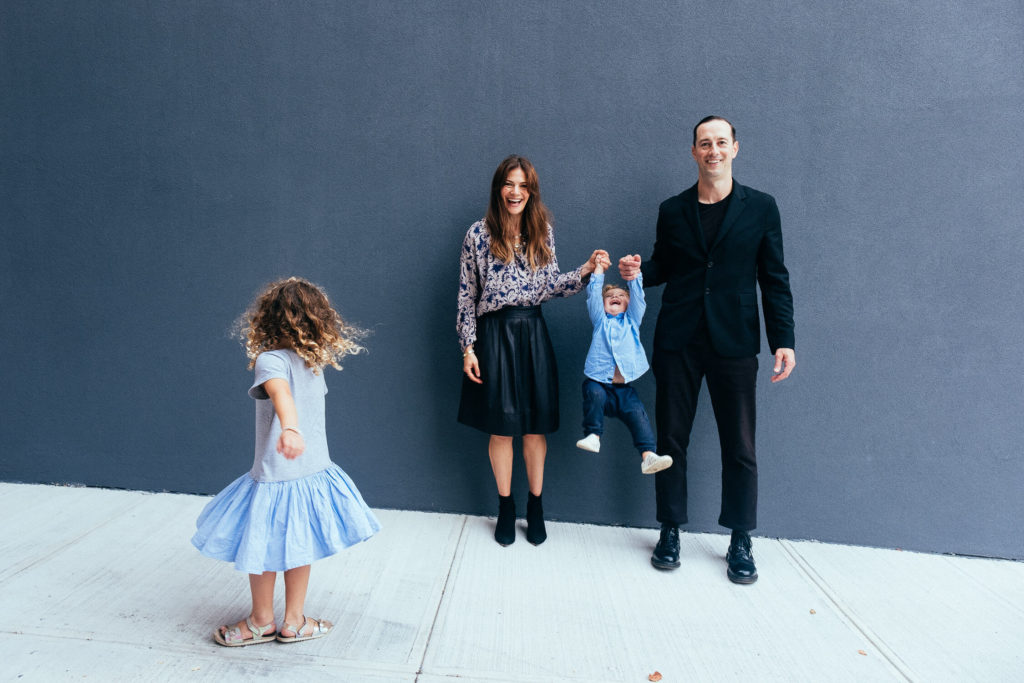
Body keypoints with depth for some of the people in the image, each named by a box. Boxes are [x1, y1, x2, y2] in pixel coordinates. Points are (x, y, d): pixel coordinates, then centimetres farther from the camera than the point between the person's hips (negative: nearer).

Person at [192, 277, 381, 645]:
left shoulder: (271, 359, -18)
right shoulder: (315, 360, 3)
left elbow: (282, 394, -40)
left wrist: (289, 428, -57)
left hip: (275, 475, -6)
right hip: (313, 470, 6)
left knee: (262, 549, 12)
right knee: (297, 546, 19)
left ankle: (261, 622, 29)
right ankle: (294, 621, 29)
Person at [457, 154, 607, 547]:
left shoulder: (543, 232, 6)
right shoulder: (479, 234, -3)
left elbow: (550, 286, 6)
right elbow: (467, 296, -2)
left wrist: (586, 271, -9)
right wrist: (468, 348, -5)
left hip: (532, 334, 2)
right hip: (494, 334, -2)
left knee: (535, 426, 7)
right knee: (501, 428, 5)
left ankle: (535, 506, 24)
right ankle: (505, 507, 24)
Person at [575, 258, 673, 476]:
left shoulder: (631, 320, 20)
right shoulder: (600, 321, 18)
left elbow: (638, 297, 10)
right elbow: (593, 296, 8)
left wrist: (634, 274, 2)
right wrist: (599, 270, 6)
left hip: (624, 387, 1)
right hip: (598, 381, -1)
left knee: (637, 412, -19)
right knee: (594, 392, -31)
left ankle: (648, 456, -24)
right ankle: (592, 435, -18)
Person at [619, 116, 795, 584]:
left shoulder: (760, 207, 5)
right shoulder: (672, 210, 9)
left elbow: (774, 279, 3)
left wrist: (782, 340, -4)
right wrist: (638, 271, -8)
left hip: (733, 343, -1)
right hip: (677, 342, 2)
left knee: (740, 447, 4)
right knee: (671, 439, 7)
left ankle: (740, 542, 21)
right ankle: (670, 531, 23)